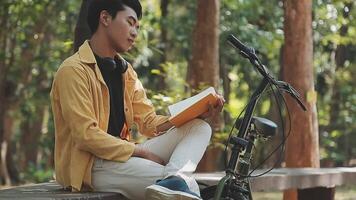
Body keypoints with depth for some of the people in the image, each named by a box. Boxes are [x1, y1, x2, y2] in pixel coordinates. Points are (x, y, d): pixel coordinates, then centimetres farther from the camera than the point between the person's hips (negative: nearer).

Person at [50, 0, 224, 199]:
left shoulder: (125, 70, 17)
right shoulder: (73, 71, -11)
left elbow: (150, 123, 10)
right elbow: (86, 136, -19)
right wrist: (143, 152, -18)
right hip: (90, 166, -9)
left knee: (199, 128, -13)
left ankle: (173, 181, -37)